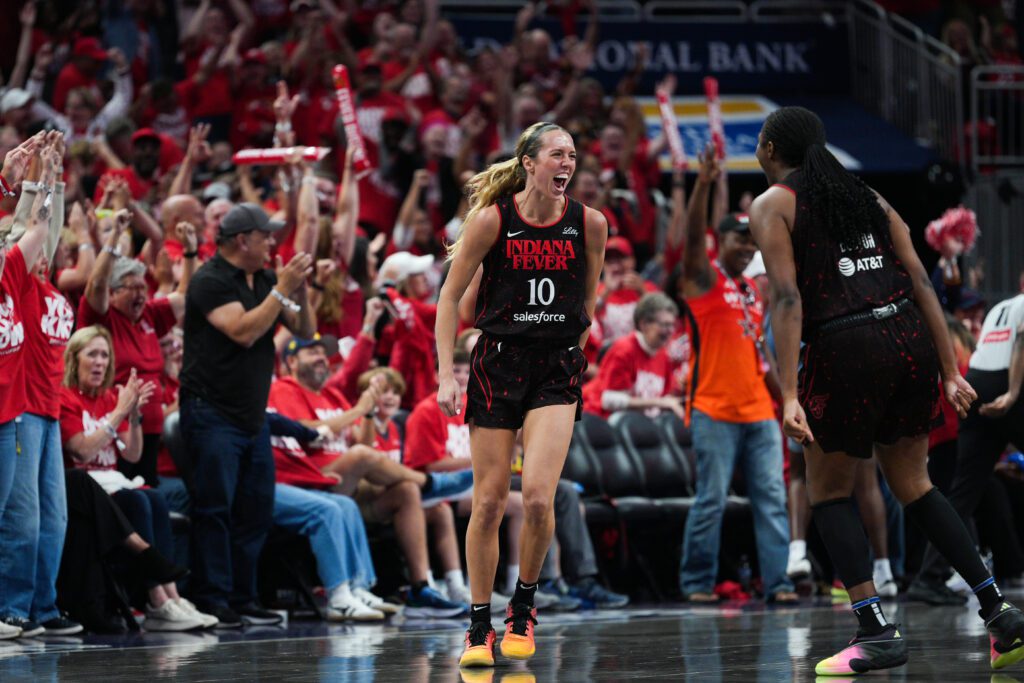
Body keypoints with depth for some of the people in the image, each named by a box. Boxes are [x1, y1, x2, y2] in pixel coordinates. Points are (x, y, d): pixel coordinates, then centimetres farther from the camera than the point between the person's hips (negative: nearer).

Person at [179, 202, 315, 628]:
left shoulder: (264, 280, 14)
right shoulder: (211, 281, -11)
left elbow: (305, 330, 13)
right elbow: (244, 330, -22)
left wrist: (298, 290, -4)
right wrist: (282, 289, -18)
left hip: (253, 414, 8)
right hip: (212, 412, -8)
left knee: (256, 509, 8)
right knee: (214, 509, -8)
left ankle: (243, 598, 14)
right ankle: (213, 601, -7)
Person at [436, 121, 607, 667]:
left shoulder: (589, 223, -1)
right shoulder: (492, 219, -7)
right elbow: (451, 297, -1)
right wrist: (446, 374, -7)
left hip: (557, 369, 0)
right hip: (497, 364, 0)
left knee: (538, 496, -16)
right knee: (488, 503, 0)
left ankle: (523, 608, 8)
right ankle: (479, 628, 13)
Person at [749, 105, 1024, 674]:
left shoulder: (773, 204, 3)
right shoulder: (866, 195, 18)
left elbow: (788, 301, -10)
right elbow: (921, 282, 10)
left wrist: (789, 395, -14)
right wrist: (951, 371, 10)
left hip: (847, 348, -5)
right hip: (911, 337, 5)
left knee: (829, 492, 11)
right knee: (913, 483, 18)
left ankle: (876, 633, -1)